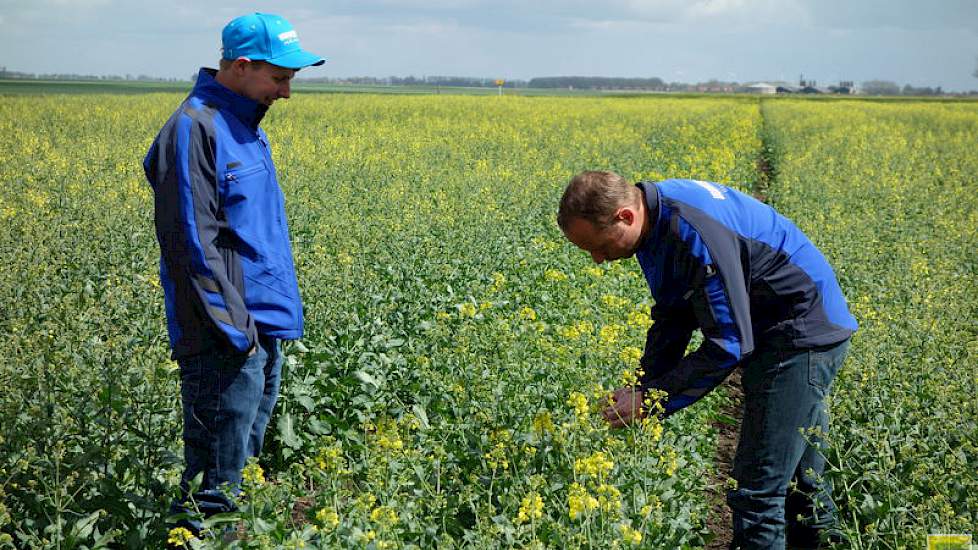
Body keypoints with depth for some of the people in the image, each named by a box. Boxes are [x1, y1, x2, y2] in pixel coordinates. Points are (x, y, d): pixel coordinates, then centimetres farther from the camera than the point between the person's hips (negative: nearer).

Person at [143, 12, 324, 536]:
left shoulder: (244, 125, 15)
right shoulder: (195, 129, -17)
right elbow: (191, 242, -22)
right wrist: (233, 329, -22)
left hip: (263, 331, 10)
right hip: (227, 339, -10)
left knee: (246, 455, 18)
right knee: (216, 479, -2)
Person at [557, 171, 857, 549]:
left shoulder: (696, 234, -33)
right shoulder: (655, 217, -2)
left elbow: (728, 346, -28)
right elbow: (673, 317, 6)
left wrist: (651, 400, -23)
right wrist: (643, 389, -5)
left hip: (804, 331, -10)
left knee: (756, 489, -8)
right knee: (793, 463, 23)